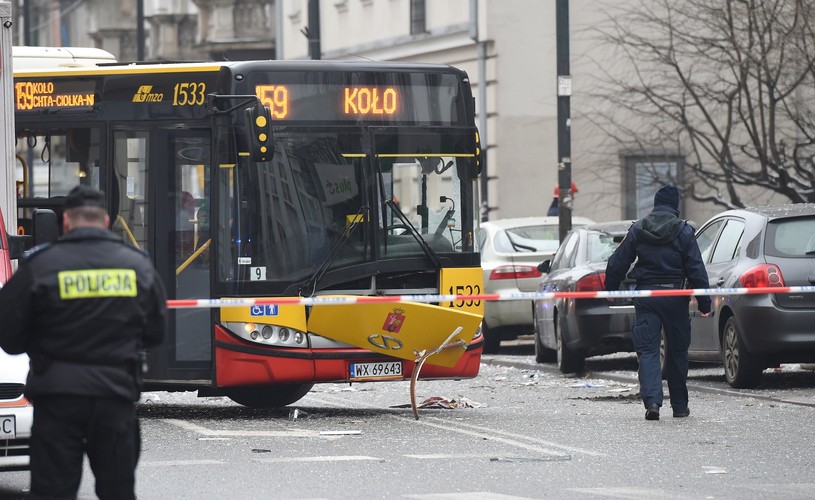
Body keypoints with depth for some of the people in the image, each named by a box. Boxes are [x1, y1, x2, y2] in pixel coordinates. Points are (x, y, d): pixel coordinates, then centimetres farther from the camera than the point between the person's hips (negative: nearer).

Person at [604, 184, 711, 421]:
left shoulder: (638, 229, 3)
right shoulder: (683, 231, -3)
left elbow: (617, 263, 6)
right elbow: (696, 269, -6)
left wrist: (610, 289, 18)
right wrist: (704, 302, -2)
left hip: (646, 296, 1)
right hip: (675, 297, -1)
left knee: (647, 350, -1)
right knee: (677, 351, 12)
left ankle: (652, 400, -22)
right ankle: (679, 406, 19)